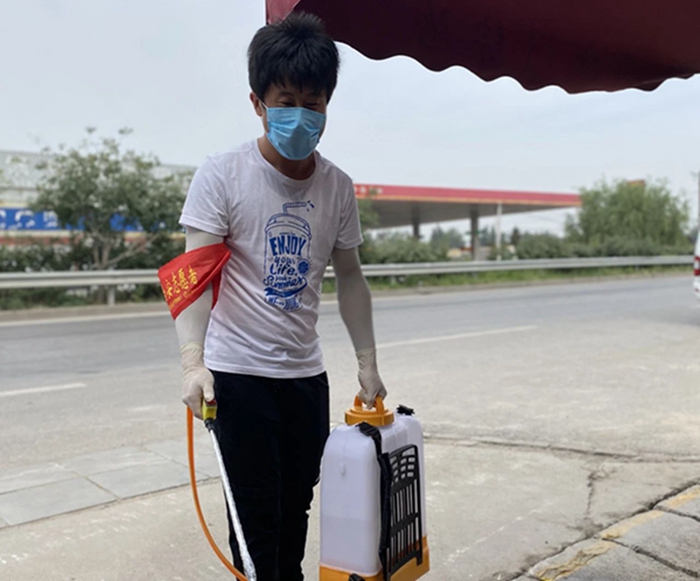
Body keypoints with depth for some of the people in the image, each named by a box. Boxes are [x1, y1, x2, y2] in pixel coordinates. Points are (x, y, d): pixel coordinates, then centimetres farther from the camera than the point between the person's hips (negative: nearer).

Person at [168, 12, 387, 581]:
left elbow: (350, 276, 11)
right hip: (238, 371, -4)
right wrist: (193, 362, -25)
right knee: (257, 516, 2)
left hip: (306, 372, 5)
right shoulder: (222, 175, -10)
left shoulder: (337, 186, 3)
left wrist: (367, 364, 10)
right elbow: (195, 273, -13)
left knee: (297, 506, 16)